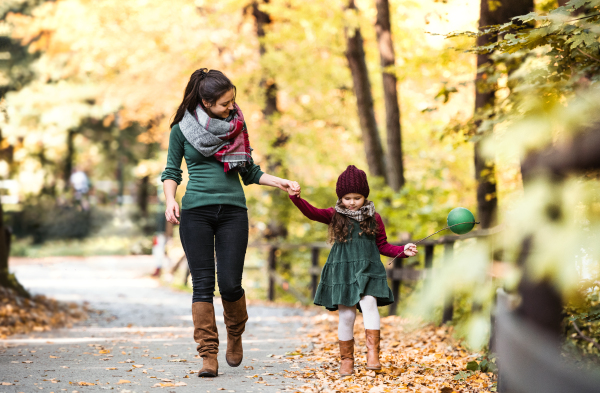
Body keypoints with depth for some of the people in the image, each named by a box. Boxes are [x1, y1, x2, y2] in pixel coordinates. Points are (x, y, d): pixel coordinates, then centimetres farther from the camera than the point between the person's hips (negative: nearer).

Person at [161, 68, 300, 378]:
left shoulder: (237, 125, 9)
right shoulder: (182, 129, 3)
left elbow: (249, 172, 17)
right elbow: (172, 171, 8)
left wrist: (280, 182, 5)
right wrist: (170, 199, -10)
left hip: (233, 210, 1)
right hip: (196, 210, -1)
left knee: (230, 284, -6)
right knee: (203, 284, -6)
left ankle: (235, 333, 23)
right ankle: (208, 355, -2)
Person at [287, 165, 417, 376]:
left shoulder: (374, 218, 8)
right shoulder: (335, 216, 5)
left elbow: (383, 246, 14)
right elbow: (312, 213, -11)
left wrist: (403, 250, 0)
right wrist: (296, 198, -26)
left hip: (368, 270, 0)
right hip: (342, 271, 0)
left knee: (369, 303, -23)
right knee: (346, 315, -1)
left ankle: (373, 352, -22)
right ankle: (347, 359, 14)